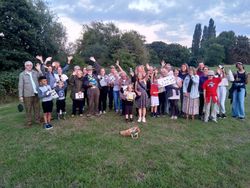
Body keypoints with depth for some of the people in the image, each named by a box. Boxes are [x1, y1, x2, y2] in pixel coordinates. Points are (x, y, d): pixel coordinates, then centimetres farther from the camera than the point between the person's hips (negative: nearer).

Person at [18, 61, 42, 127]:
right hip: (27, 95, -3)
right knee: (28, 110, 5)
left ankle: (38, 120, 24)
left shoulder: (35, 72, 7)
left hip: (36, 94, 3)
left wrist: (39, 70, -12)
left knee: (37, 108, 11)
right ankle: (29, 122, 15)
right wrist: (21, 96, -6)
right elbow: (20, 86, -2)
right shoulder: (22, 74, -1)